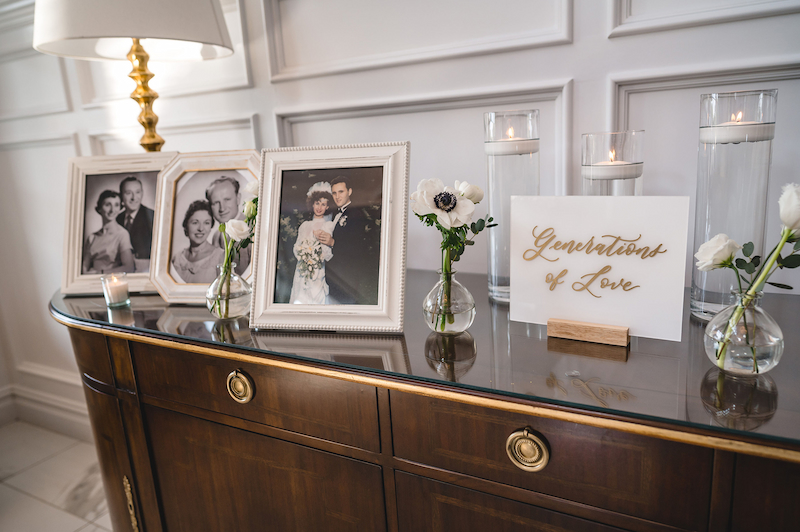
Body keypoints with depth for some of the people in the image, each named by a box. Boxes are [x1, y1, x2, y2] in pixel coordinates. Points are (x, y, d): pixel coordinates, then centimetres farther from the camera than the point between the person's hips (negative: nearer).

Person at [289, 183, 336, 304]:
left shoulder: (329, 225, 2)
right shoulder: (305, 225, 14)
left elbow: (328, 253, -5)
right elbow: (296, 246, 10)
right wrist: (303, 253, -9)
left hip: (318, 270, -3)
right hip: (301, 270, 4)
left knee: (315, 298, -7)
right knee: (299, 299, 3)